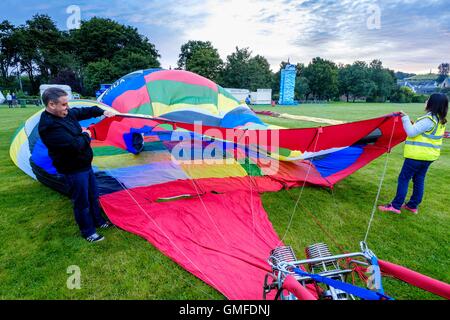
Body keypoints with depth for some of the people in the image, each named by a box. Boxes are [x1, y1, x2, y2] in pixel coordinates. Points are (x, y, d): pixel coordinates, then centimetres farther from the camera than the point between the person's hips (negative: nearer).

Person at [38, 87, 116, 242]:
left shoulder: (67, 114, -1)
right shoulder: (49, 127, -28)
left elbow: (84, 111, 18)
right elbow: (75, 145, -32)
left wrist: (102, 112, 7)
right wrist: (86, 135, -14)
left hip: (85, 164, 9)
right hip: (73, 170, -9)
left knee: (93, 196, 22)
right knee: (82, 202, 8)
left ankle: (98, 221, 42)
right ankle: (88, 232, 27)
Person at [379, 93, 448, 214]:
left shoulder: (428, 120, -20)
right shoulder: (441, 120, 11)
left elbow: (411, 132, -20)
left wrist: (405, 118, -13)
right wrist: (414, 125, 7)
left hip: (418, 154, -9)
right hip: (430, 155, 9)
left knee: (403, 178, -3)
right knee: (419, 179, 14)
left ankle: (395, 206, 1)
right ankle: (413, 205, 23)